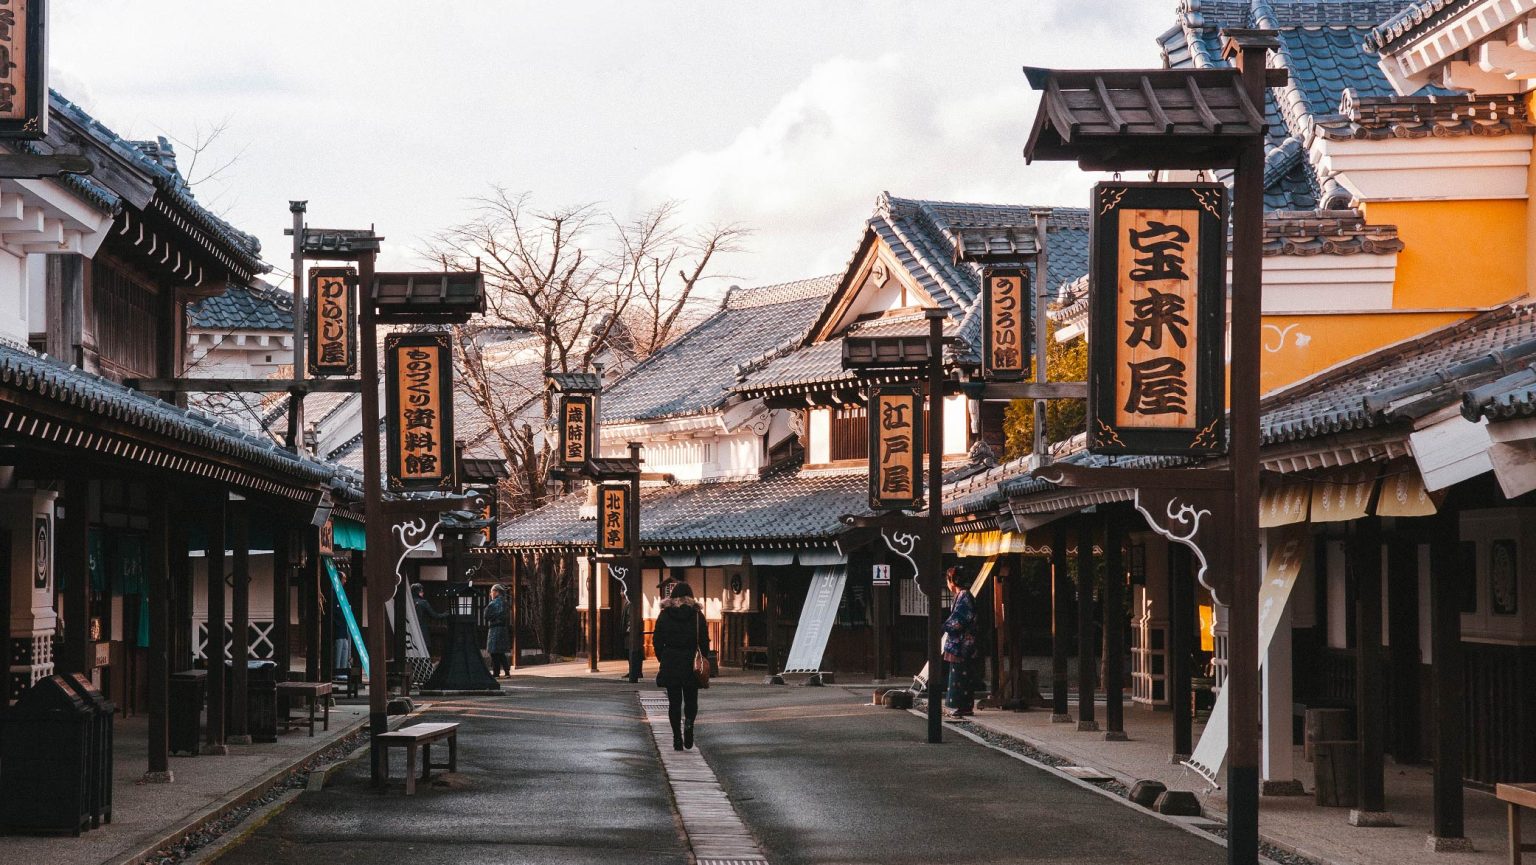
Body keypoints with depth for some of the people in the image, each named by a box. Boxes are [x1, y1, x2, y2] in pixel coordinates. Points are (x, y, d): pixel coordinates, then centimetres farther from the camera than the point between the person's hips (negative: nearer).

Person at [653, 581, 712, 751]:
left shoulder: (664, 614, 0)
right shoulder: (697, 615, -2)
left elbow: (657, 640, 1)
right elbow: (704, 641, -2)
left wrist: (662, 659, 11)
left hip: (670, 664, 0)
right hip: (691, 664, 0)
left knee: (674, 702, 7)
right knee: (691, 699, 11)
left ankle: (677, 738, 2)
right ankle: (688, 722, -18)